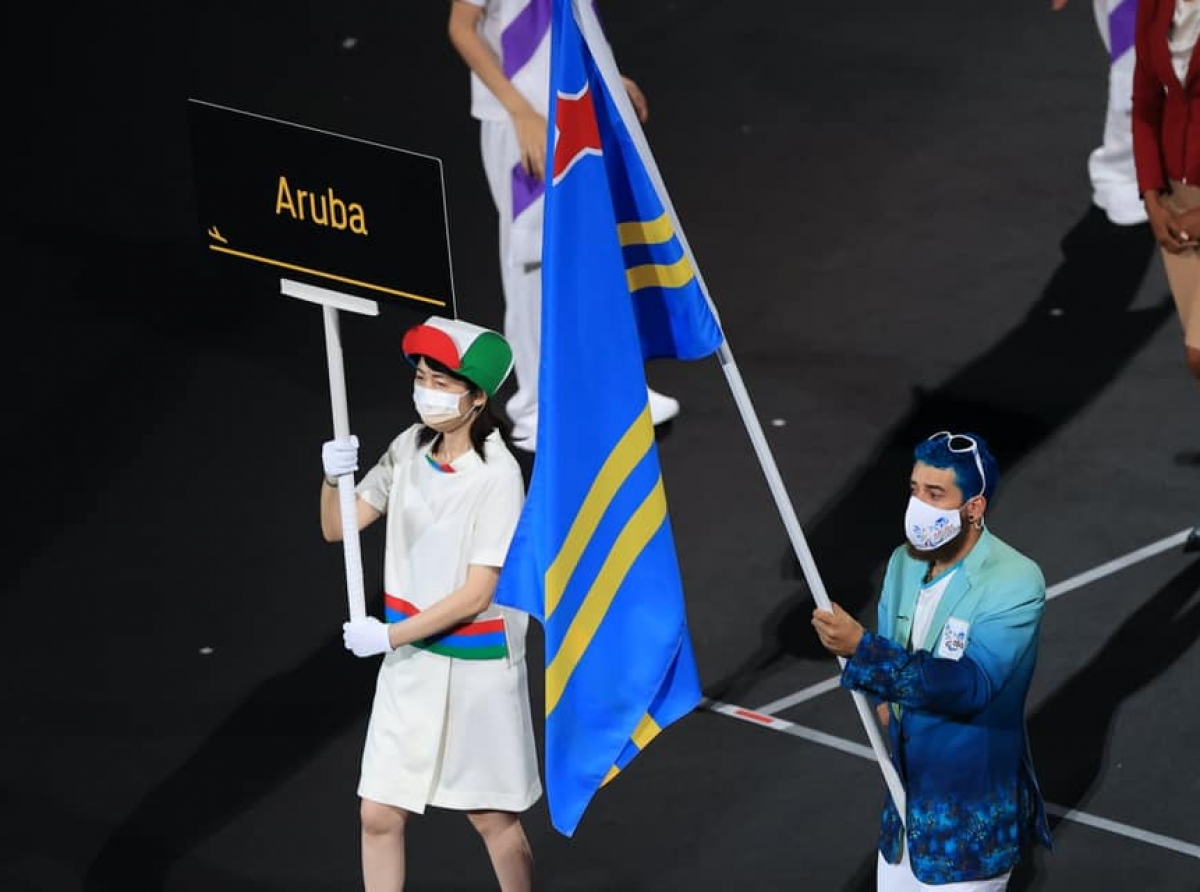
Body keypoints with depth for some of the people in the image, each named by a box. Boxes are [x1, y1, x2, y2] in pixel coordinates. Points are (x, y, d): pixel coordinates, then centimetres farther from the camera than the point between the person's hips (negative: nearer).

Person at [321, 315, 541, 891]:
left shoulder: (497, 476, -18)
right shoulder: (409, 450, -1)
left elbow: (476, 593, -19)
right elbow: (337, 528, 2)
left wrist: (388, 635, -18)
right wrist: (333, 480, -19)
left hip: (475, 667, -5)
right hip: (409, 660, 5)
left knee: (491, 818, 10)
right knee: (379, 816, 5)